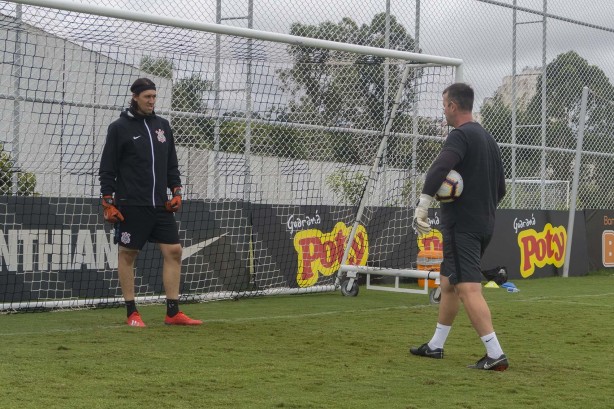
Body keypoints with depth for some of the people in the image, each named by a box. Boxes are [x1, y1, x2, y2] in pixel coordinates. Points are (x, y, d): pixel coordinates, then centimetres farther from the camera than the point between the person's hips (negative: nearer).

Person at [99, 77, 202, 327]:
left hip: (161, 204, 5)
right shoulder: (119, 127, -3)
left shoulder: (162, 126, 12)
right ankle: (132, 313, 9)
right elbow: (107, 169, -4)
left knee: (173, 251, -1)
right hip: (130, 205, -5)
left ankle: (173, 313, 3)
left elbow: (171, 164, 18)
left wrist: (176, 191, 7)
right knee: (127, 254, 1)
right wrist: (108, 202, -9)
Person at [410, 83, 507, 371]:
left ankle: (495, 355, -21)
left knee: (468, 288, -14)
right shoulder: (488, 139, 17)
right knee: (448, 282, 19)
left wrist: (423, 205, -35)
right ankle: (435, 346, 28)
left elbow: (440, 168, -30)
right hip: (484, 225, 10)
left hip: (462, 225, -10)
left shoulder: (460, 135, -11)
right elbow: (500, 188, 22)